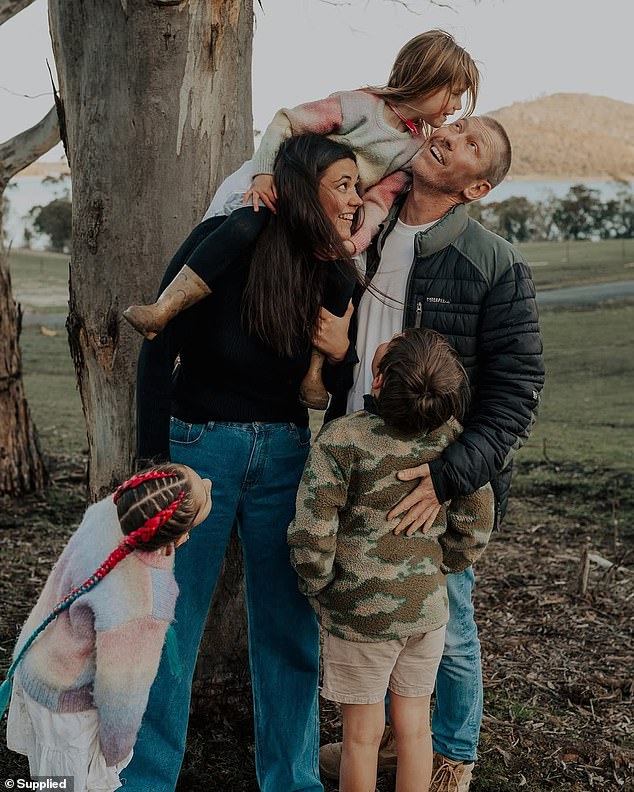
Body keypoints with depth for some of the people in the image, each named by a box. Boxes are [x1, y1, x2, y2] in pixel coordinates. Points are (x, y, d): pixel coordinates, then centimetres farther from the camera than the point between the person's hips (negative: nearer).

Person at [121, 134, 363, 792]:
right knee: (170, 621, 4)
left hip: (286, 458, 4)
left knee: (289, 628, 8)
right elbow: (159, 350, -8)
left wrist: (343, 355, -13)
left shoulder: (338, 276, 1)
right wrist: (156, 459, -11)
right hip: (199, 446, -3)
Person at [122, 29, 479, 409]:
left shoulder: (417, 149, 5)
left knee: (342, 278, -22)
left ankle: (313, 372, -12)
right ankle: (162, 311, -40)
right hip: (273, 191, -5)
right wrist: (263, 172, -24)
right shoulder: (363, 105, -11)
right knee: (244, 226, -35)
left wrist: (355, 239, -25)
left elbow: (379, 200, -6)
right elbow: (286, 122, -10)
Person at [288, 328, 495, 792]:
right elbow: (476, 529, -1)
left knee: (363, 732, 12)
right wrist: (435, 571, 13)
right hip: (428, 607, 4)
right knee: (414, 723, 18)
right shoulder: (452, 435, -8)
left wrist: (320, 589, -1)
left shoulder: (342, 440, -21)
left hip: (360, 611, -3)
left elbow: (312, 539, -20)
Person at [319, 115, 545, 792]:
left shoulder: (496, 265, -12)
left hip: (438, 483, -4)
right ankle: (381, 736, 42)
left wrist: (448, 477, -24)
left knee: (446, 630, 11)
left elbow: (516, 392, -15)